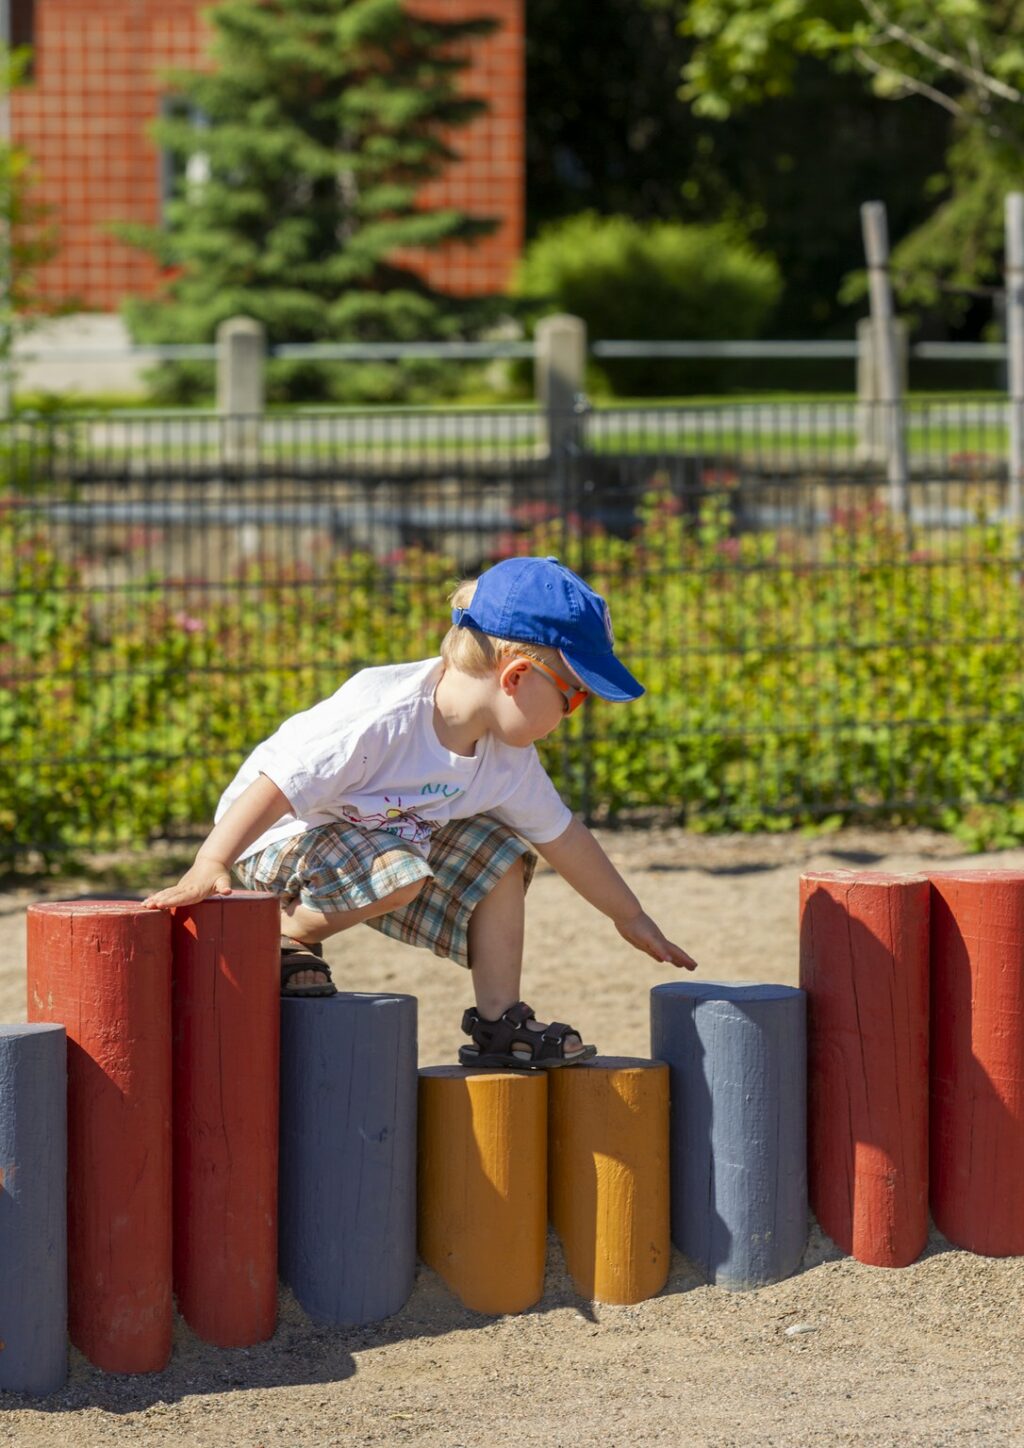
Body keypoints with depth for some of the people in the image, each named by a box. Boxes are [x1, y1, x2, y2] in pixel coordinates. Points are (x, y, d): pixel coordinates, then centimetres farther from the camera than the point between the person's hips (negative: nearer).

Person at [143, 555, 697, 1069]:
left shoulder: (509, 760, -8)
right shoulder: (381, 716, -34)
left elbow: (563, 836, 6)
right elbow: (276, 786, -35)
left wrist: (631, 919, 14)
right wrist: (209, 867, -42)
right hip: (281, 833, -8)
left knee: (499, 853, -1)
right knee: (400, 873, -34)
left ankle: (498, 1022, 4)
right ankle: (288, 935, -11)